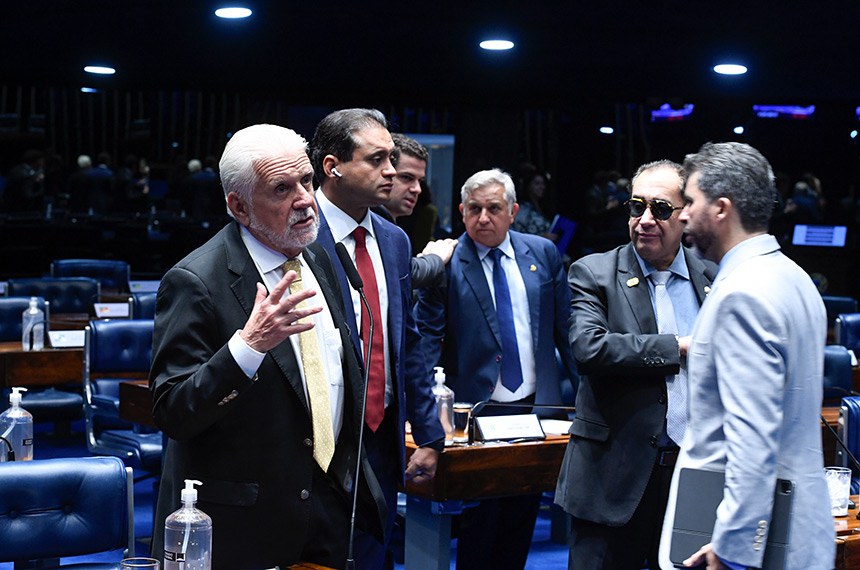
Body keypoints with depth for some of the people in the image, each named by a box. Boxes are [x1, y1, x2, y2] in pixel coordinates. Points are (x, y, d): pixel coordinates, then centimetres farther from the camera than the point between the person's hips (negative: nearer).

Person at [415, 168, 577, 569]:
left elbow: (565, 325, 10)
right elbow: (427, 337, -6)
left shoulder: (543, 253, 6)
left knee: (522, 520, 13)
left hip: (537, 405, 4)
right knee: (478, 524, 3)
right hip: (478, 410, -4)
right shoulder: (445, 263, -6)